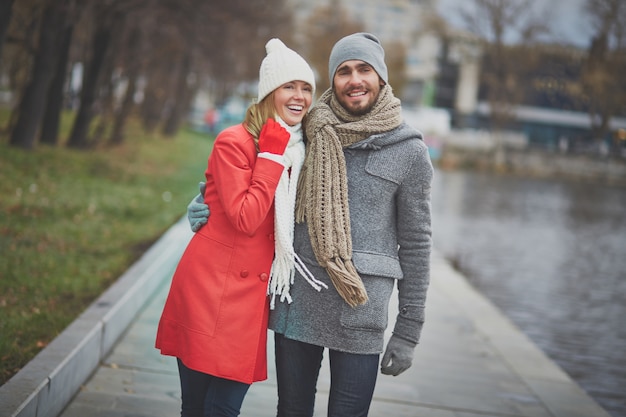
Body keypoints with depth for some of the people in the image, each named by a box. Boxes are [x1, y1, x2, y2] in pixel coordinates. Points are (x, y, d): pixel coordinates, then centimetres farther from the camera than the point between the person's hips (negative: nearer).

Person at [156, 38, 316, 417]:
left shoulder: (300, 150, 11)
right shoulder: (234, 142, -8)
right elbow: (245, 219, -18)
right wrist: (272, 155, -14)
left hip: (251, 293, 6)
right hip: (212, 287, -6)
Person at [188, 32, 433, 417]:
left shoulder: (410, 152, 0)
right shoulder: (308, 135, 6)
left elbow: (416, 244, 2)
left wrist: (408, 331, 1)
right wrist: (208, 208, -1)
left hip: (361, 311, -2)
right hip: (297, 299, 3)